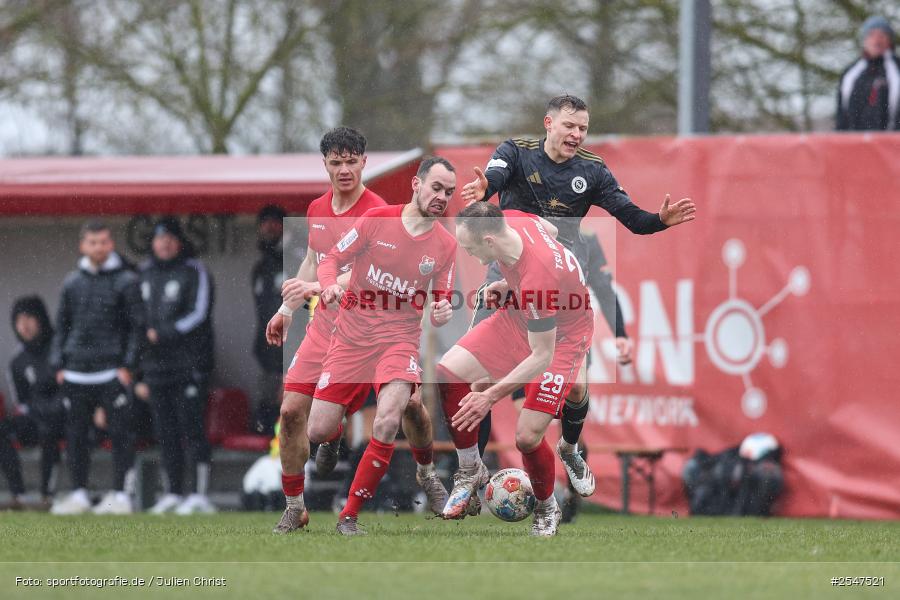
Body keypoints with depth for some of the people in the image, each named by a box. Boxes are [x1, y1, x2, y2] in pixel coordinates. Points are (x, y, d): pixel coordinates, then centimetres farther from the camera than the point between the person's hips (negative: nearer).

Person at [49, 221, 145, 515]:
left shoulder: (126, 281, 1)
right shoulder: (73, 282, 13)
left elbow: (137, 326, 0)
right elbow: (62, 325, 17)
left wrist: (127, 366, -7)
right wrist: (58, 364, 8)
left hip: (112, 372, -4)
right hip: (76, 373, 4)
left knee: (120, 433, -6)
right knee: (75, 434, 5)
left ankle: (120, 494, -3)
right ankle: (79, 493, 12)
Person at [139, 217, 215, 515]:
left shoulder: (193, 271, -1)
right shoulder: (144, 273, 16)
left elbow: (199, 314, -8)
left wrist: (163, 333, -14)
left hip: (187, 364, -6)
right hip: (155, 364, 6)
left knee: (192, 428, -9)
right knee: (165, 432, 7)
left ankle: (200, 495, -10)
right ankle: (173, 493, 13)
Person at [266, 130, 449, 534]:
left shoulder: (377, 212, -15)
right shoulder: (317, 209, 6)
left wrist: (317, 287, -41)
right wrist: (287, 311, 20)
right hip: (327, 327, 4)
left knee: (409, 402, -8)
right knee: (291, 411, -8)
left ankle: (426, 474, 25)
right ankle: (294, 508, 4)